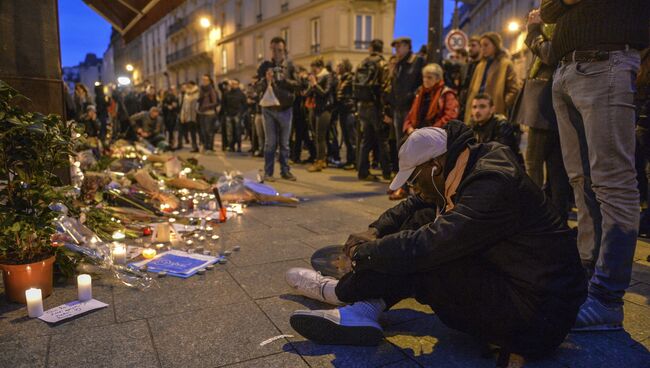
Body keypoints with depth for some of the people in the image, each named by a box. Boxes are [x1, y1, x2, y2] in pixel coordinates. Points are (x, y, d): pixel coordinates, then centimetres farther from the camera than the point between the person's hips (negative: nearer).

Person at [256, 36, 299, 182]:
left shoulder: (289, 66, 4)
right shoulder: (265, 66, 4)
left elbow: (297, 84, -3)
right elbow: (258, 88, 1)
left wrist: (283, 80, -17)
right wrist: (266, 80, -18)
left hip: (285, 108, 1)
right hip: (269, 108, 0)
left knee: (284, 142, 8)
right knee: (270, 142, 2)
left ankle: (285, 171, 17)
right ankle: (268, 172, 7)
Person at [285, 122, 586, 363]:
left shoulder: (493, 185, -27)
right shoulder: (469, 170, 2)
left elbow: (424, 246, -32)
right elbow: (411, 206, 12)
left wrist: (362, 252, -16)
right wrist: (375, 231, -4)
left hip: (535, 322, -9)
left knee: (416, 257, -19)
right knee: (418, 224, 0)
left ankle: (338, 292, 4)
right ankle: (362, 312, -7)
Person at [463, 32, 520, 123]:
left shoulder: (506, 64, 0)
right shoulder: (480, 65, 19)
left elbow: (514, 90, -6)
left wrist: (502, 106, -12)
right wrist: (469, 109, 8)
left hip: (495, 114, -6)